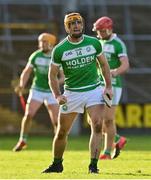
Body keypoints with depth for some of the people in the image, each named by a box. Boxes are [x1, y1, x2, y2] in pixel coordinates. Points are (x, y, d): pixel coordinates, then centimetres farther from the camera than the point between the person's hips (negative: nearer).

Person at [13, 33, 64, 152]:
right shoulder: (35, 56, -1)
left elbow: (64, 77, -8)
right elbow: (27, 71, 8)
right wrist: (22, 85, -6)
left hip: (51, 92, -1)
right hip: (37, 90, 1)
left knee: (56, 120, -5)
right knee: (28, 114, -13)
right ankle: (23, 141, 3)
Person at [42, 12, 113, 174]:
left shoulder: (94, 43, -2)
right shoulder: (59, 50, -7)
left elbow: (104, 64, 12)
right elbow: (52, 74, 2)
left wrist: (108, 86, 3)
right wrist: (57, 96, -10)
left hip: (94, 89, 0)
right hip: (72, 93, 0)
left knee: (97, 127, -16)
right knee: (62, 132, 6)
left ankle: (93, 165, -14)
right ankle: (57, 164, 26)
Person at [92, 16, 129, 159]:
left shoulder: (118, 44, -8)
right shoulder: (99, 43, 14)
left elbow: (125, 65, -19)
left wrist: (114, 72, -37)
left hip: (112, 85, -7)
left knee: (108, 119, -7)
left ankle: (107, 152, 5)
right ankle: (117, 139, 21)